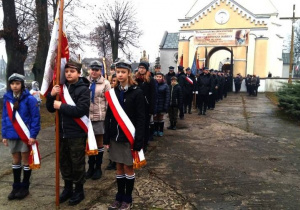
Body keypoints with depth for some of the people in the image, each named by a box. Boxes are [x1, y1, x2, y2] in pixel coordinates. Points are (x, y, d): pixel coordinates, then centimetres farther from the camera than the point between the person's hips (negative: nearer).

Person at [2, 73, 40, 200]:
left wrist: (33, 135, -16)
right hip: (12, 135, 4)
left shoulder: (29, 99, -11)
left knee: (25, 161, 8)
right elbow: (5, 118, 8)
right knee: (15, 161, 14)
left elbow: (35, 117, -11)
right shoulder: (7, 99, 3)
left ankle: (25, 187, 19)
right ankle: (16, 187, 26)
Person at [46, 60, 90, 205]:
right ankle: (67, 188, 33)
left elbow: (81, 110, -23)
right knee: (64, 162, 16)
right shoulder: (61, 87, 7)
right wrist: (51, 95, -10)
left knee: (77, 163, 6)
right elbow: (51, 108, 8)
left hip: (77, 133, -6)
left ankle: (79, 191, 23)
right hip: (62, 132, 6)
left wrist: (61, 106, -19)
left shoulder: (83, 89, -10)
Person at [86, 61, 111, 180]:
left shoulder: (105, 83, -3)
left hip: (100, 116, -3)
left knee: (99, 142, 8)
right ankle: (91, 166, 25)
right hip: (87, 116, 3)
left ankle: (98, 167, 21)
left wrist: (107, 115, -4)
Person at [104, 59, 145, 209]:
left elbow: (141, 118, -12)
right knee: (119, 167, 14)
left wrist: (138, 141, -17)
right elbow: (109, 116, 7)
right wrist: (106, 137, 3)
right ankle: (119, 197, 27)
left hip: (129, 137, -4)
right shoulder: (113, 91, 6)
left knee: (128, 168, 7)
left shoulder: (137, 92, -9)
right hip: (115, 136, 4)